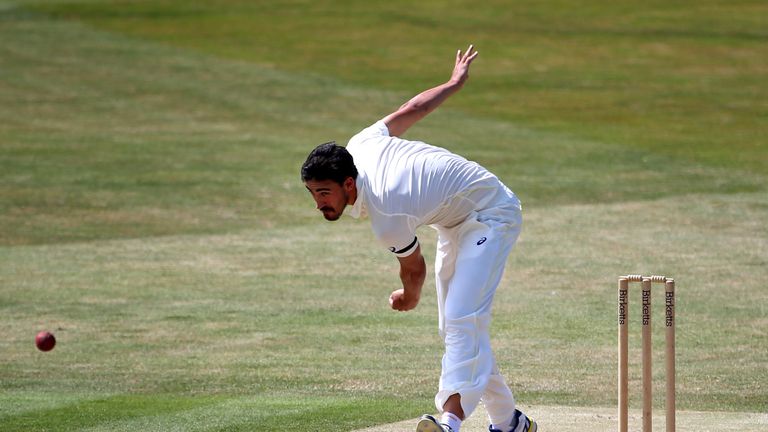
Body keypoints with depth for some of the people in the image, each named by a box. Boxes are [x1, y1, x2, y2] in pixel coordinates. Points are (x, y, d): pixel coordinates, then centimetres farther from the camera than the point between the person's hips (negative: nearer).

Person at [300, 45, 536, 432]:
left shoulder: (387, 219, -34)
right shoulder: (359, 146, -14)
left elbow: (414, 267, -15)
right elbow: (411, 110, -1)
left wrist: (409, 297, 9)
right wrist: (454, 83, 18)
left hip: (491, 216, -10)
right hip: (456, 221, 10)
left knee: (462, 322, -26)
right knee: (455, 329, 9)